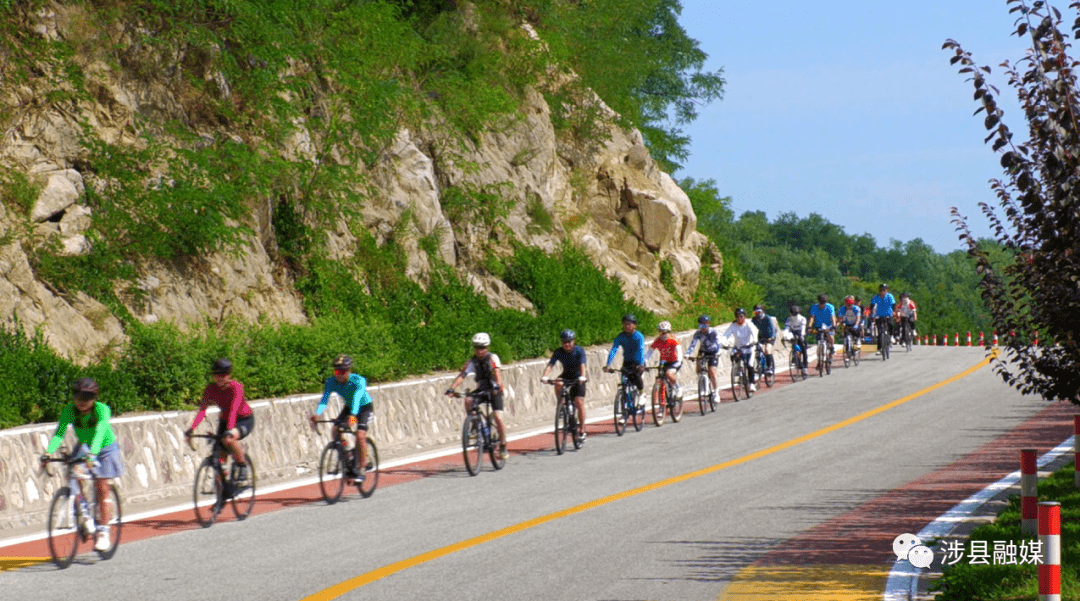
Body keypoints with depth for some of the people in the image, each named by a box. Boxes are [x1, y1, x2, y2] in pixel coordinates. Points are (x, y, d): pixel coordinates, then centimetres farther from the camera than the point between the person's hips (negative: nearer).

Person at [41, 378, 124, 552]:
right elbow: (59, 433, -26)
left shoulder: (102, 410, -28)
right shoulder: (69, 410, -18)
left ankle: (103, 532, -4)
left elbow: (100, 432, -43)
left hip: (105, 448, -3)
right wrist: (47, 452, -43)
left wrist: (92, 454, -58)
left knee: (102, 489, -10)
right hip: (83, 448, 3)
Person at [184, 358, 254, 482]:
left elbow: (233, 409, -37)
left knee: (227, 439, -33)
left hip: (245, 420, -5)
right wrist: (192, 429, -34)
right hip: (224, 420, 5)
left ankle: (243, 466, -11)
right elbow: (202, 409, -20)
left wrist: (229, 429, -51)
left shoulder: (236, 387, -24)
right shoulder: (211, 389, -11)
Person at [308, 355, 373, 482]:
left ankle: (360, 470, -11)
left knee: (360, 435, -22)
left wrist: (353, 416, -66)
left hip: (364, 407, -5)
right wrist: (317, 414, -52)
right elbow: (324, 399, -33)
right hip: (348, 407, 5)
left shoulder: (358, 381, -34)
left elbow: (357, 398, -49)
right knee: (336, 431, -15)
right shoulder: (331, 381, -22)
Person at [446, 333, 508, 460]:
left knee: (498, 418, -16)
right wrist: (451, 388, -31)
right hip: (481, 390, 3)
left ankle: (503, 448, -2)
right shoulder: (472, 361, -5)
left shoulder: (492, 358, -14)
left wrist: (497, 386, -49)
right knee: (468, 400, -28)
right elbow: (462, 375, -15)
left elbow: (497, 373, -29)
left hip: (495, 391, -3)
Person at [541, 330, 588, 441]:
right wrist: (544, 376, -41)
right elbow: (550, 364, -23)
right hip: (566, 376, 2)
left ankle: (582, 430, -5)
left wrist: (582, 376, -50)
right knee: (558, 383, -33)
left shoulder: (579, 351, -18)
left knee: (579, 402, -14)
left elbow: (582, 365, -31)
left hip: (578, 378, -2)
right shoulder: (558, 352, -12)